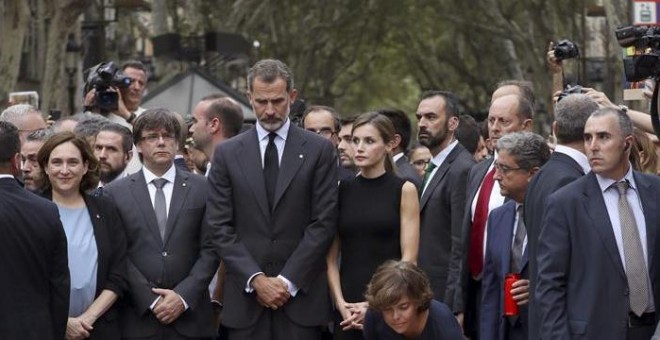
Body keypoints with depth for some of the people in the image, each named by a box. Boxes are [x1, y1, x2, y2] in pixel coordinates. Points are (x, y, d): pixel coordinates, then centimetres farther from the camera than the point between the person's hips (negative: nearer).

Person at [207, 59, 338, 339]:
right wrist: (256, 279, -8)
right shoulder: (227, 154, 8)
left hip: (301, 295, -1)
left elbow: (323, 223, -1)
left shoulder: (319, 150, 4)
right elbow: (221, 228, 3)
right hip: (245, 298, 1)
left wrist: (288, 281, -8)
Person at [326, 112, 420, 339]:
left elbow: (409, 258, -5)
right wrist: (340, 303, -8)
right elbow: (331, 257, 5)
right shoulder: (342, 190, 7)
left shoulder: (404, 190, 0)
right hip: (348, 311, 2)